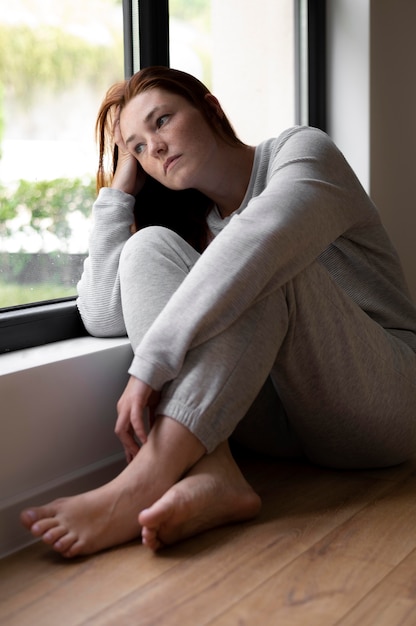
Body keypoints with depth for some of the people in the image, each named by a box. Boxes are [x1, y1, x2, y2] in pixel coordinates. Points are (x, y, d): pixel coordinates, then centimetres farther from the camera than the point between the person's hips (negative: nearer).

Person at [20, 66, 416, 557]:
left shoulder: (303, 149, -3)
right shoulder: (195, 230, 14)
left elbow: (257, 242, -26)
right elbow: (102, 316, -3)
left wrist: (149, 364, -31)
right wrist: (119, 185, 4)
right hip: (283, 423, 5)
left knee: (260, 267, -28)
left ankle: (142, 484, -36)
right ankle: (211, 478, -33)